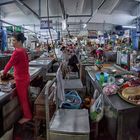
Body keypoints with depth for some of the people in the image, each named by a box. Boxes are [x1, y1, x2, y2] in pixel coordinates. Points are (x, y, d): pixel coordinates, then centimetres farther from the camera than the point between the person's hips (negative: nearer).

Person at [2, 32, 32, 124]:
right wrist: (16, 74, 15)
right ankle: (29, 114, 35)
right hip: (26, 77, 8)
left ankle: (27, 117, 23)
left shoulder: (17, 52, -21)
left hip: (21, 79, -8)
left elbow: (9, 64, -16)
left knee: (22, 99, 8)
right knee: (25, 97, 20)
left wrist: (4, 73, 2)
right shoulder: (24, 51, 5)